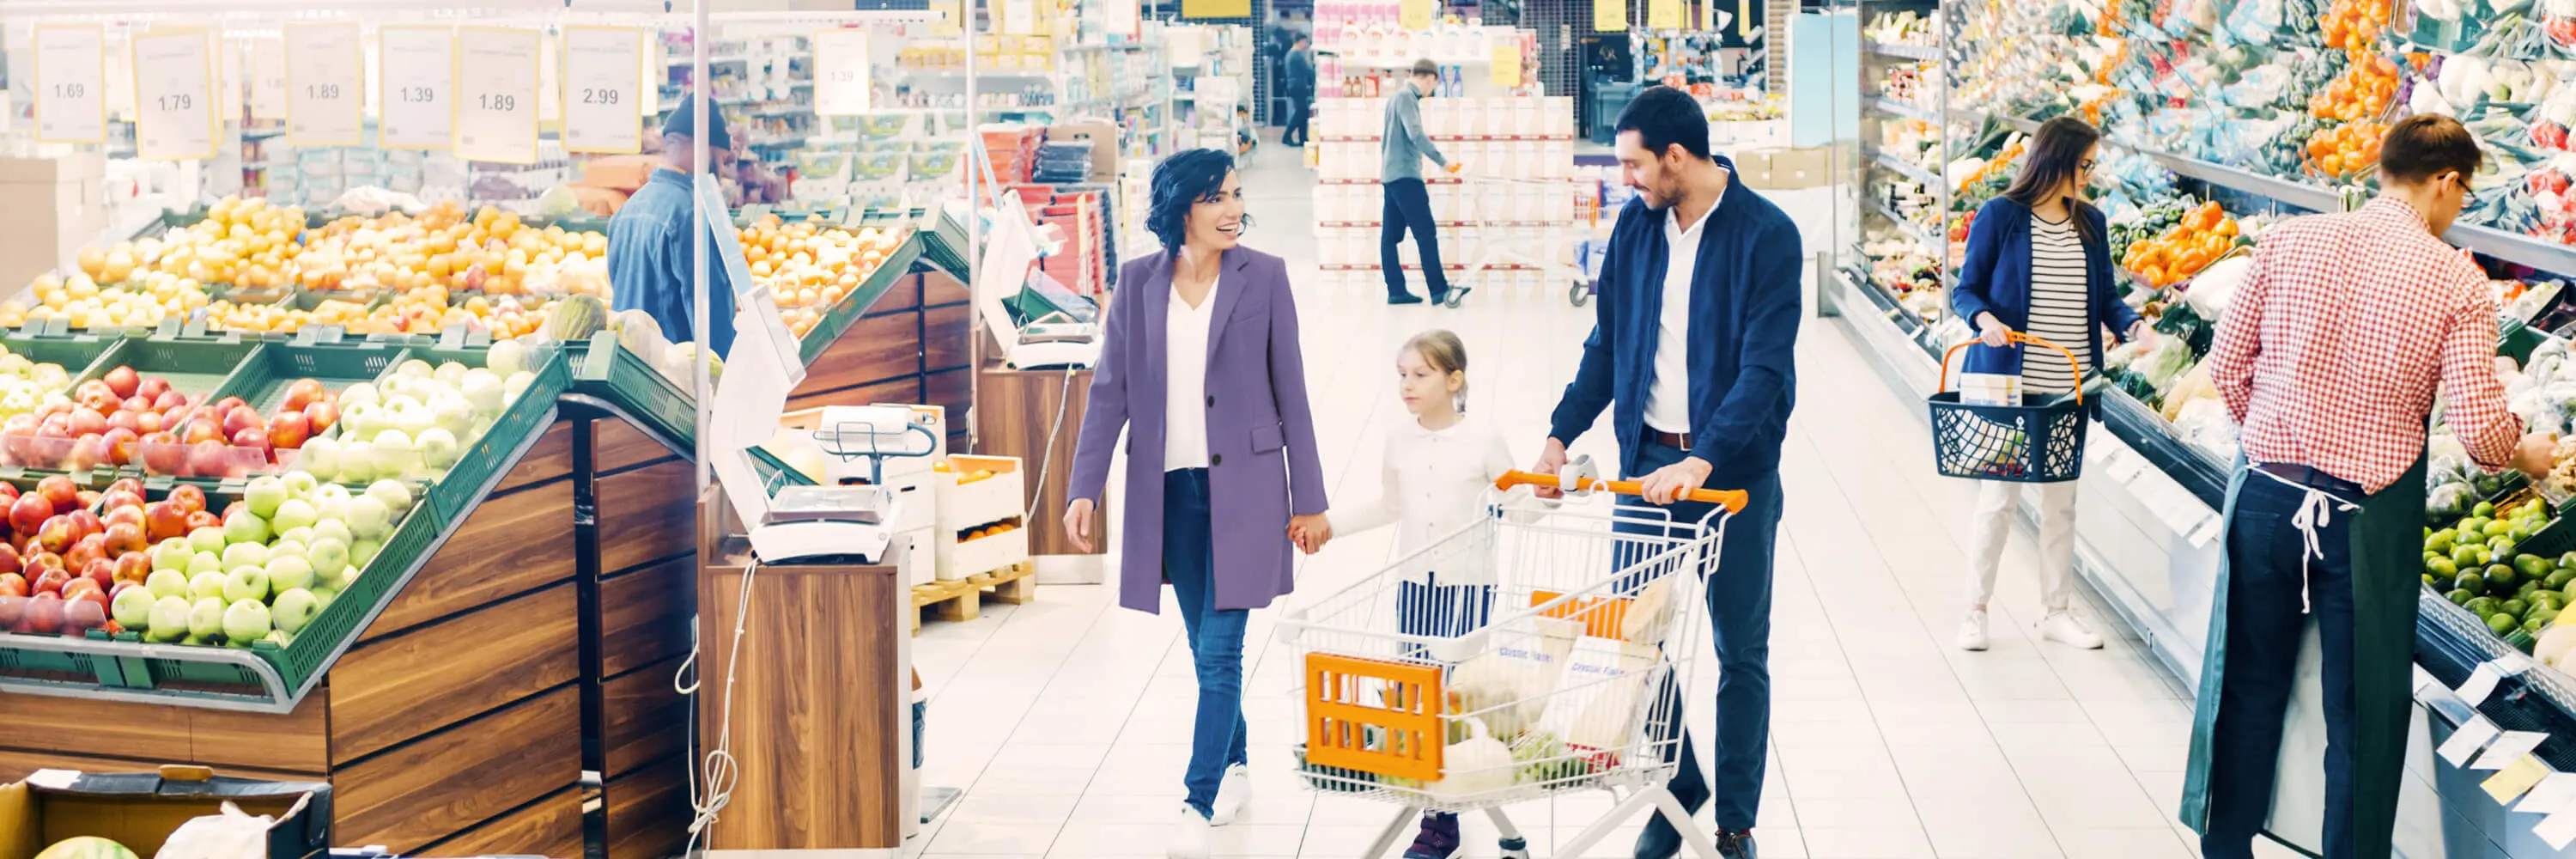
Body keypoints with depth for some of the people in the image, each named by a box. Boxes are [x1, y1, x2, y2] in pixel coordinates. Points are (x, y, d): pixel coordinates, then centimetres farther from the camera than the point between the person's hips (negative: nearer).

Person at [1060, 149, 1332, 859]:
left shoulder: (1264, 276, -3)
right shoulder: (1139, 281, 3)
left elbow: (1290, 392, 0)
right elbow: (1110, 389, 4)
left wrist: (1309, 500, 1)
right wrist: (1085, 488, -3)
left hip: (1241, 487, -3)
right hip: (1167, 488, 3)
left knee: (1219, 652, -7)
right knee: (1207, 650, 14)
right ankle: (1234, 769, 33)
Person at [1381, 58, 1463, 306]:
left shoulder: (1399, 96, 19)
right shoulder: (1406, 97, -12)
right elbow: (1416, 134, -24)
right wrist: (1442, 161, -26)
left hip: (1392, 175, 10)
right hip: (1405, 175, -10)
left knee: (1391, 236, 7)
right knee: (1426, 232, -10)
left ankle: (1396, 291, 8)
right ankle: (1439, 289, -11)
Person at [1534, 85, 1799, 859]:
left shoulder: (1766, 235, -12)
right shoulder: (1636, 227, 4)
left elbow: (1765, 367, -18)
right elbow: (1607, 345, 12)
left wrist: (1702, 460, -27)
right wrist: (1561, 435, 2)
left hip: (1734, 470, -4)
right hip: (1646, 459, 5)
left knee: (1741, 654, 7)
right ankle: (1677, 789, 27)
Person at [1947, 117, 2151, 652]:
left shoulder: (2091, 223, 9)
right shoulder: (1999, 217, -6)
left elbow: (2105, 295, 12)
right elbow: (1966, 290, -4)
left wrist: (2132, 323, -7)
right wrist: (1985, 318, -24)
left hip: (2071, 387, 5)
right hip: (2010, 381, -5)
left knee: (2062, 497, 11)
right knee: (1999, 494, -1)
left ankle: (2056, 611, 23)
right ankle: (1975, 610, 12)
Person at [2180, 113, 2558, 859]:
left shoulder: (2288, 242, -2)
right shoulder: (2456, 282, -9)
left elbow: (2227, 367, 2)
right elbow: (2480, 429, -11)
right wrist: (2526, 456, 11)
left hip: (2266, 494, 3)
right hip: (2369, 516, -3)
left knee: (2249, 685, 17)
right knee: (2364, 712, 11)